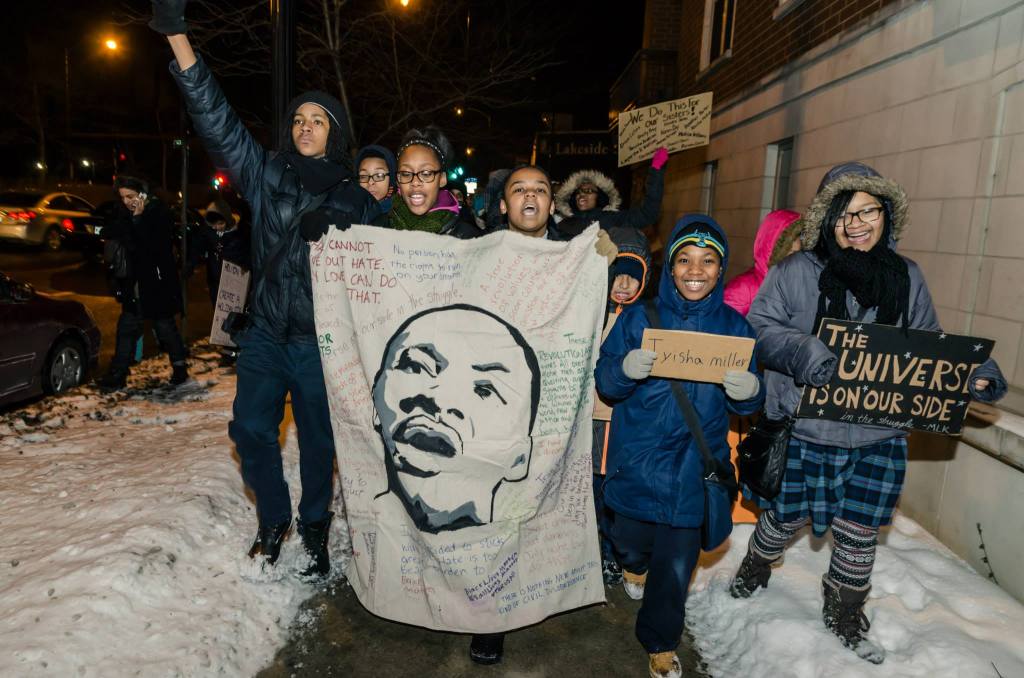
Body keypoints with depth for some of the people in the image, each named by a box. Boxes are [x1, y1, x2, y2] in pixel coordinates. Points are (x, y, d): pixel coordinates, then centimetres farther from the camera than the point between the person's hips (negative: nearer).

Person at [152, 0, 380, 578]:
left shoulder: (356, 200, 2)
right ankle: (274, 519, 28)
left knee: (318, 440, 7)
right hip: (266, 334, 2)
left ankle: (315, 527, 30)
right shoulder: (268, 174, 3)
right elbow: (218, 121, -6)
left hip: (321, 341, -1)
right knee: (252, 428, 2)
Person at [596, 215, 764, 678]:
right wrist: (625, 370, -27)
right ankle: (635, 563, 57)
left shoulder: (734, 326, 0)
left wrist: (749, 392, -20)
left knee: (677, 562, 7)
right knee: (630, 540, 16)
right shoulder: (638, 319, -4)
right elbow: (605, 384, -5)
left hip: (694, 464, 1)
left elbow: (746, 404, 3)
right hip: (637, 460, 0)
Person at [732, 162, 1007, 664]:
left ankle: (844, 617, 41)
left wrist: (971, 372, -4)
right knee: (787, 516, 14)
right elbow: (759, 327, -11)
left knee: (860, 531, 15)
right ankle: (754, 572, 47)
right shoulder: (797, 272, -9)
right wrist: (799, 349, -30)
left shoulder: (907, 277, 4)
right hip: (805, 430, -3)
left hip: (878, 437, 3)